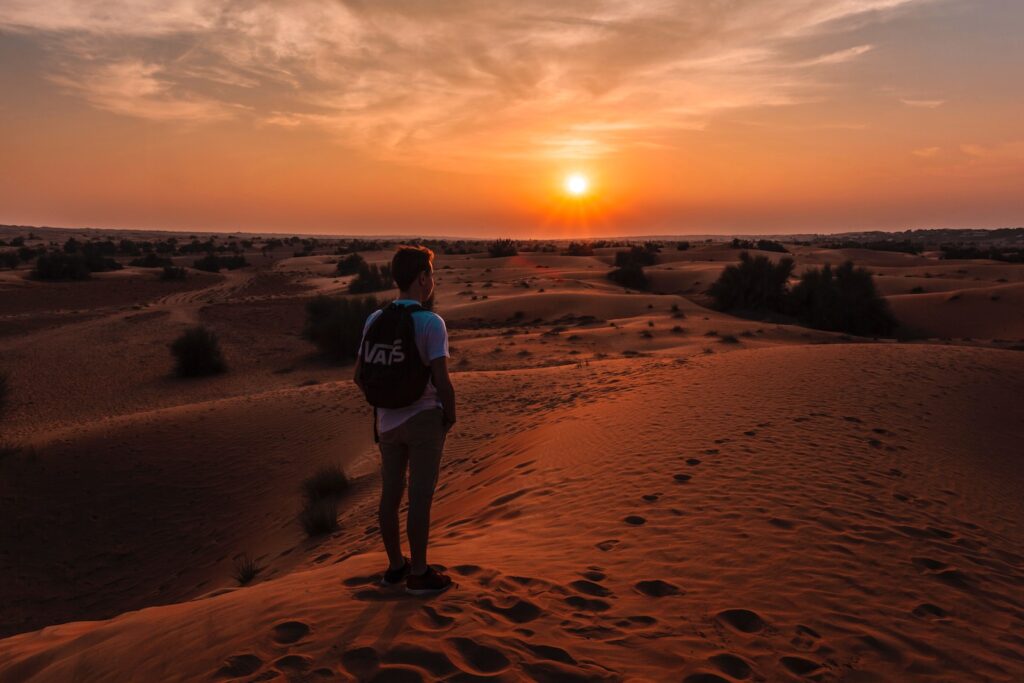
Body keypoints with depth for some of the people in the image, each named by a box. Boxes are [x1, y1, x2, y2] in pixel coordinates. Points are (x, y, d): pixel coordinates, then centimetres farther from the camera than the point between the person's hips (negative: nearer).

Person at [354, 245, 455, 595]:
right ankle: (419, 574, 17)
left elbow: (360, 375, 5)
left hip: (387, 422, 6)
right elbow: (442, 380, -21)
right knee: (420, 498, 5)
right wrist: (450, 415, -4)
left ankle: (395, 566, 31)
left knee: (390, 494, 15)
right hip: (424, 421, -6)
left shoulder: (375, 319, 1)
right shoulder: (430, 322, -17)